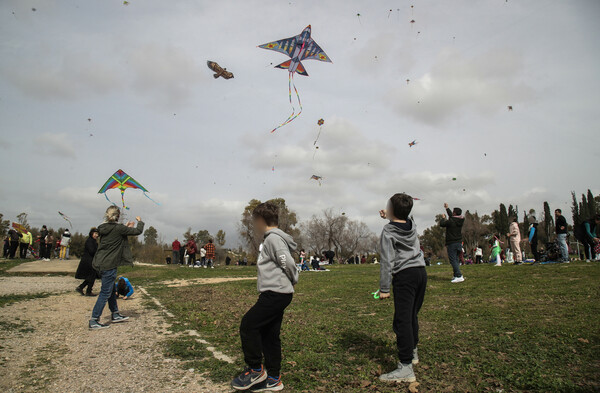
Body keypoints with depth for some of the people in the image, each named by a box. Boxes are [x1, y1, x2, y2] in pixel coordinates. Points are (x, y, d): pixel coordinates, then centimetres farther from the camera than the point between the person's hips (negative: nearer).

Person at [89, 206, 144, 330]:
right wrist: (140, 221, 8)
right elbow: (138, 231, -10)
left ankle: (115, 315, 30)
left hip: (101, 263, 9)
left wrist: (127, 227, 27)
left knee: (111, 290, 19)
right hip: (109, 265, -9)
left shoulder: (104, 228, 7)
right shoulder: (118, 228, -16)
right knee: (105, 293, -1)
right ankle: (94, 321, 3)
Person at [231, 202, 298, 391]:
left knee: (248, 326, -7)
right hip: (276, 294, 10)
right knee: (269, 334, 12)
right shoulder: (271, 238, 19)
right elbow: (287, 265, 20)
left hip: (276, 294, -10)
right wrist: (290, 283, 11)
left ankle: (255, 370, 5)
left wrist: (292, 281, -3)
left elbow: (288, 263, -19)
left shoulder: (273, 238, -13)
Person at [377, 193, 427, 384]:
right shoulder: (412, 224, 10)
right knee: (412, 315, 21)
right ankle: (412, 351, 37)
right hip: (421, 272, 8)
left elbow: (387, 261, -13)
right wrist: (389, 217, 36)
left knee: (402, 320, -11)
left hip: (405, 275, -8)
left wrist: (384, 288, -11)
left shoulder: (388, 231, -9)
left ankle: (406, 367, -15)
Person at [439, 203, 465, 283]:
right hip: (459, 242, 8)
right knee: (456, 259, 14)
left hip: (452, 243, -8)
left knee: (453, 260, -8)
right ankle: (456, 275, 15)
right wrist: (447, 208, 36)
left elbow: (441, 224, -5)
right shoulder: (461, 220, 8)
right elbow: (452, 216, 25)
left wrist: (443, 218, 14)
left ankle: (459, 276, -15)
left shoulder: (451, 221, -17)